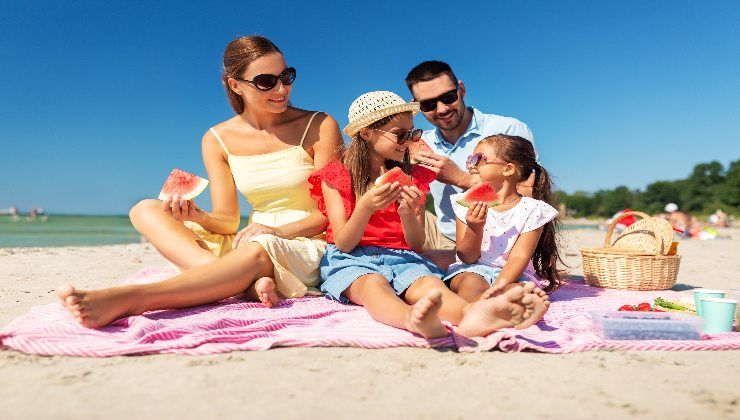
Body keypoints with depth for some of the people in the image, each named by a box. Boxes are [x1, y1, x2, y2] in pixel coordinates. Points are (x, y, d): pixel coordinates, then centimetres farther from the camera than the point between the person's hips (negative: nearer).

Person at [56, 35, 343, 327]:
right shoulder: (217, 140, 5)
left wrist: (278, 231, -22)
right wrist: (197, 217, -20)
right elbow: (227, 221, 3)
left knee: (257, 250, -41)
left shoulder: (319, 127, -4)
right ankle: (248, 284, -34)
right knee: (146, 210, -10)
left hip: (308, 245, -4)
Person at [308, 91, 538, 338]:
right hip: (352, 260, -2)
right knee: (373, 284, -37)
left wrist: (407, 214, -14)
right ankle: (414, 319, -69)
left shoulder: (413, 178, 14)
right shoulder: (336, 176, 5)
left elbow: (416, 244, 8)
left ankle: (471, 313, -63)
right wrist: (365, 208, -22)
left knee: (429, 284, -32)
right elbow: (343, 244, -4)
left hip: (401, 257, 2)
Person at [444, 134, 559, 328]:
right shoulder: (467, 204, 6)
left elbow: (519, 257, -10)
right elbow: (467, 257, 1)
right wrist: (475, 229, -19)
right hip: (472, 270, 0)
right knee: (471, 283, -34)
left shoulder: (531, 209, -1)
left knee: (516, 289, -33)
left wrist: (499, 285, -29)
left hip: (511, 275, 0)